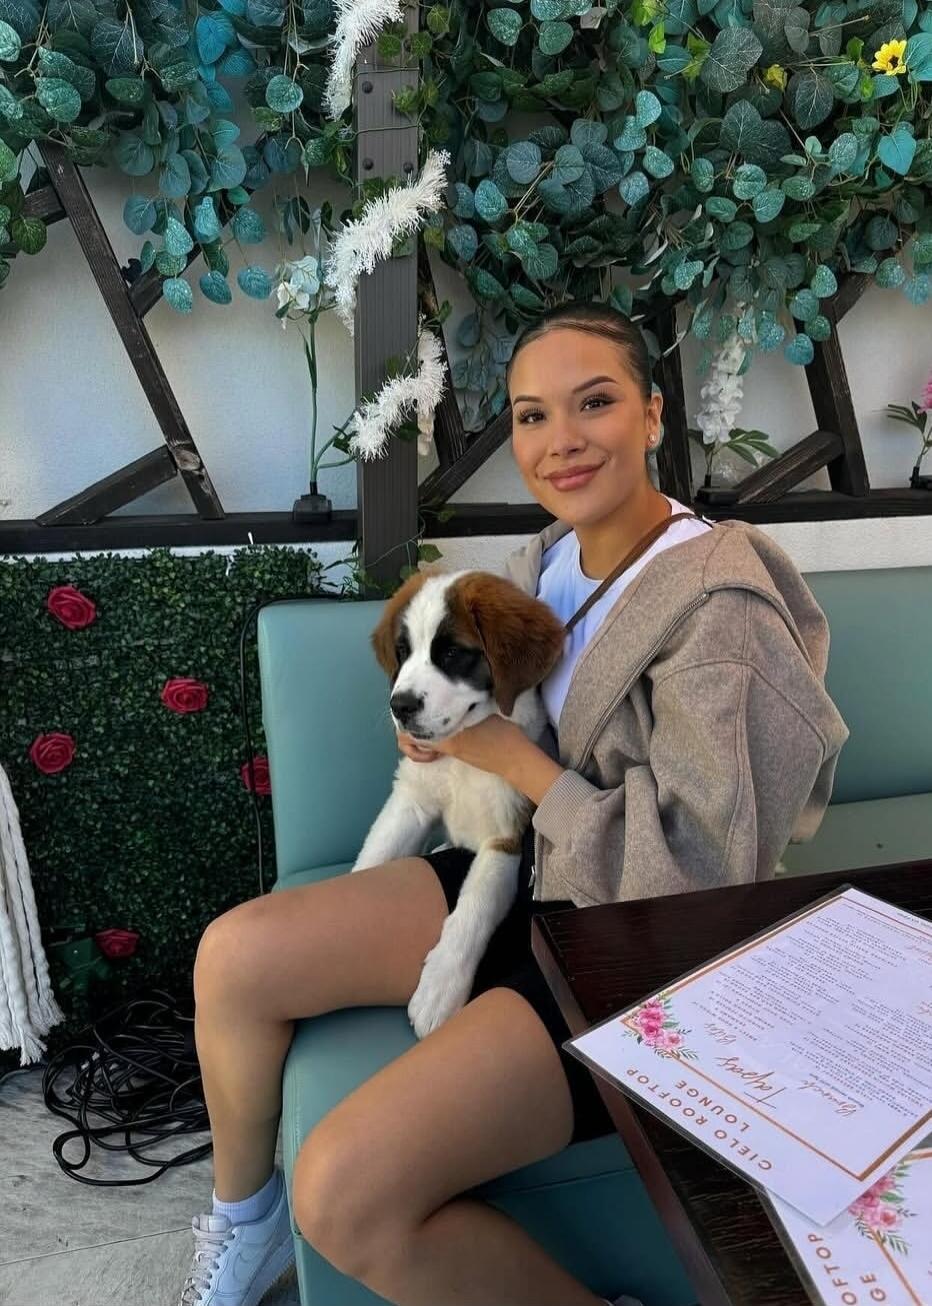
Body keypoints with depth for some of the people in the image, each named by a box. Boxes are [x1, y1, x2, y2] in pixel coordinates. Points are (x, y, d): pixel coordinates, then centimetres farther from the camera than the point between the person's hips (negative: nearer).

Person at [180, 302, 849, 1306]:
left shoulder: (719, 608, -23)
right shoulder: (550, 556, 1)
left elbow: (704, 877, -24)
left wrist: (520, 765, -18)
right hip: (527, 879, 8)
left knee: (346, 1195, -20)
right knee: (235, 955, -3)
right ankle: (245, 1223, 24)